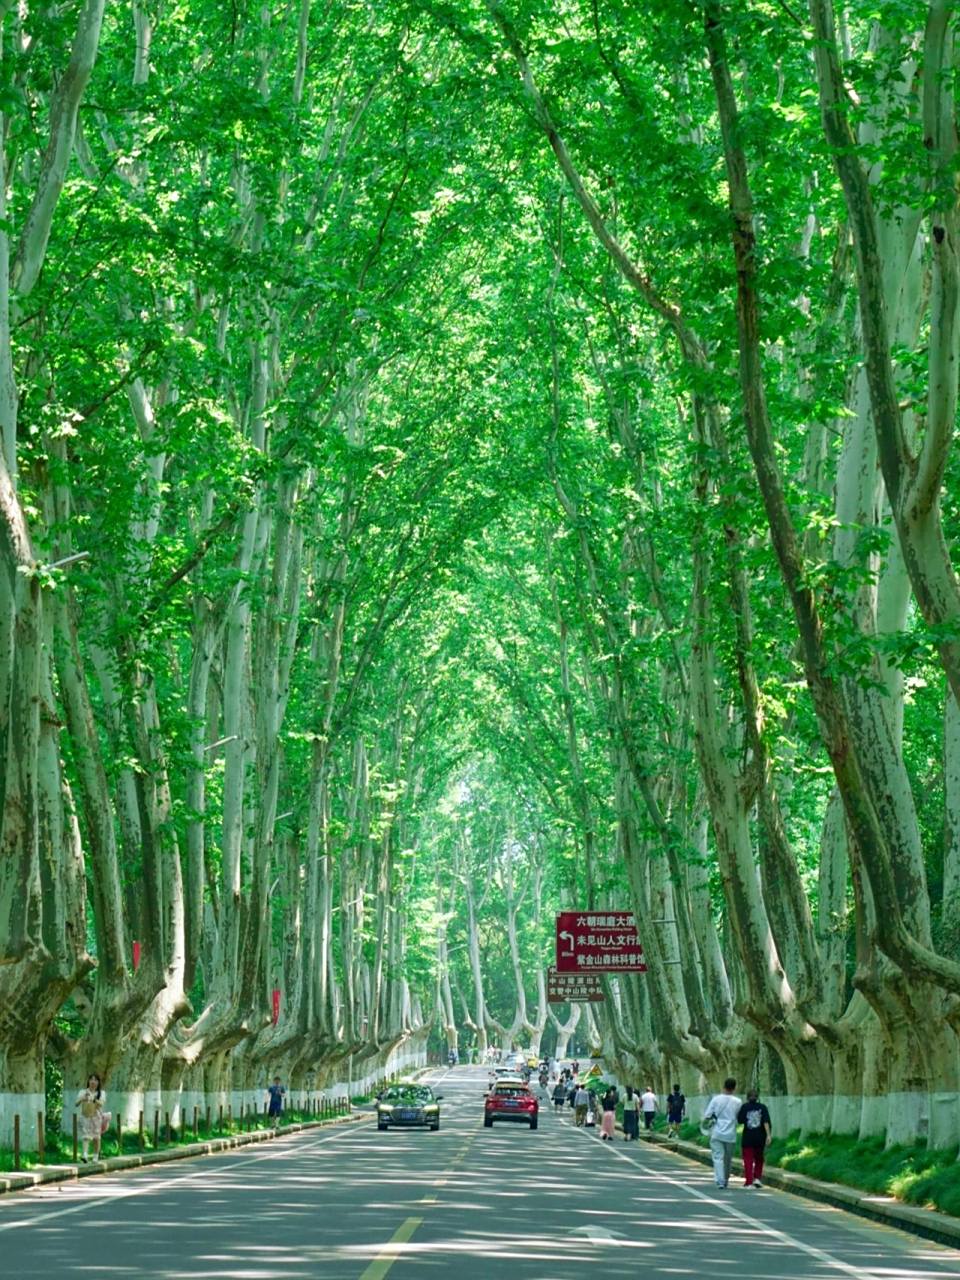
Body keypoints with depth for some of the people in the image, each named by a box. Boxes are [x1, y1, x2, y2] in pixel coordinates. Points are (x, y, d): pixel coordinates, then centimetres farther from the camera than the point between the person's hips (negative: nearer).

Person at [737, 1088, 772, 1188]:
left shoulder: (745, 1107, -3)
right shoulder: (762, 1107, 1)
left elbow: (740, 1120, -5)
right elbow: (766, 1122, -9)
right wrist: (768, 1135, -13)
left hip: (747, 1138, -2)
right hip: (760, 1138, 2)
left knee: (748, 1160, 1)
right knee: (759, 1159, 19)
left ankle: (749, 1182, -4)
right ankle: (757, 1178, 7)